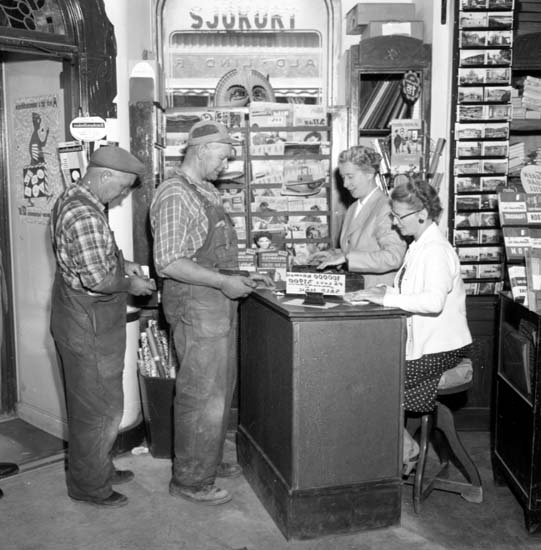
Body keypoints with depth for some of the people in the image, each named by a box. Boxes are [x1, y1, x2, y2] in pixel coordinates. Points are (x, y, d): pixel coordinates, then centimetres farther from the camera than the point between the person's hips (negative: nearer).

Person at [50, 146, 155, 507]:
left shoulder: (73, 199, 8)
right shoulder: (85, 215, -26)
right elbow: (96, 279, -27)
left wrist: (122, 264, 8)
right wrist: (130, 284, -10)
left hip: (84, 319, 11)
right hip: (90, 325, -11)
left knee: (91, 403, 21)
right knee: (98, 408, 4)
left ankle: (99, 468, 37)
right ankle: (89, 485, 19)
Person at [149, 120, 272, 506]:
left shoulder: (208, 193, 14)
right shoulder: (175, 196, -16)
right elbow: (169, 263, -22)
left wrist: (243, 277, 12)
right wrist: (224, 282, -23)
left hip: (220, 304, 10)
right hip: (196, 306, -10)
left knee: (221, 389, 19)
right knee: (202, 395, -1)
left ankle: (210, 461, 35)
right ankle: (190, 480, 13)